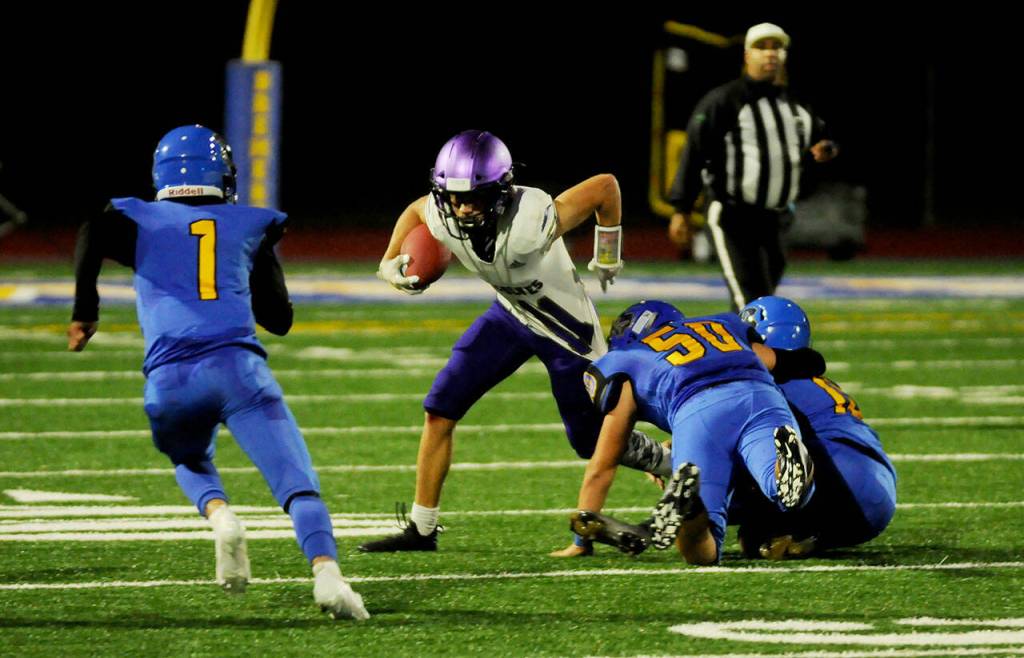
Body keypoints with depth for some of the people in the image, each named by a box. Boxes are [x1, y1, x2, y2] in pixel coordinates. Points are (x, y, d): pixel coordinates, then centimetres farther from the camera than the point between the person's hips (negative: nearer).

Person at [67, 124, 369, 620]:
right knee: (298, 486, -8)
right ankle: (326, 571, -36)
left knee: (192, 462, 31)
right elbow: (280, 319, 27)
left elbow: (93, 235, -4)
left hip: (170, 379, 1)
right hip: (237, 365, -1)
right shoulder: (249, 226, 22)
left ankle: (219, 513, -2)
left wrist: (85, 311, 4)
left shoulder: (140, 221, 19)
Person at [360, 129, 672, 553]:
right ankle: (421, 530, 8)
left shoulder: (533, 220, -40)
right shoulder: (441, 217, -23)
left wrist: (608, 259, -13)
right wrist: (391, 264, -10)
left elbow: (606, 185, -27)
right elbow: (414, 210, 4)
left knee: (592, 441, 7)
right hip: (511, 314, 5)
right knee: (439, 410, -4)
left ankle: (671, 466, 37)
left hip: (566, 327, -5)